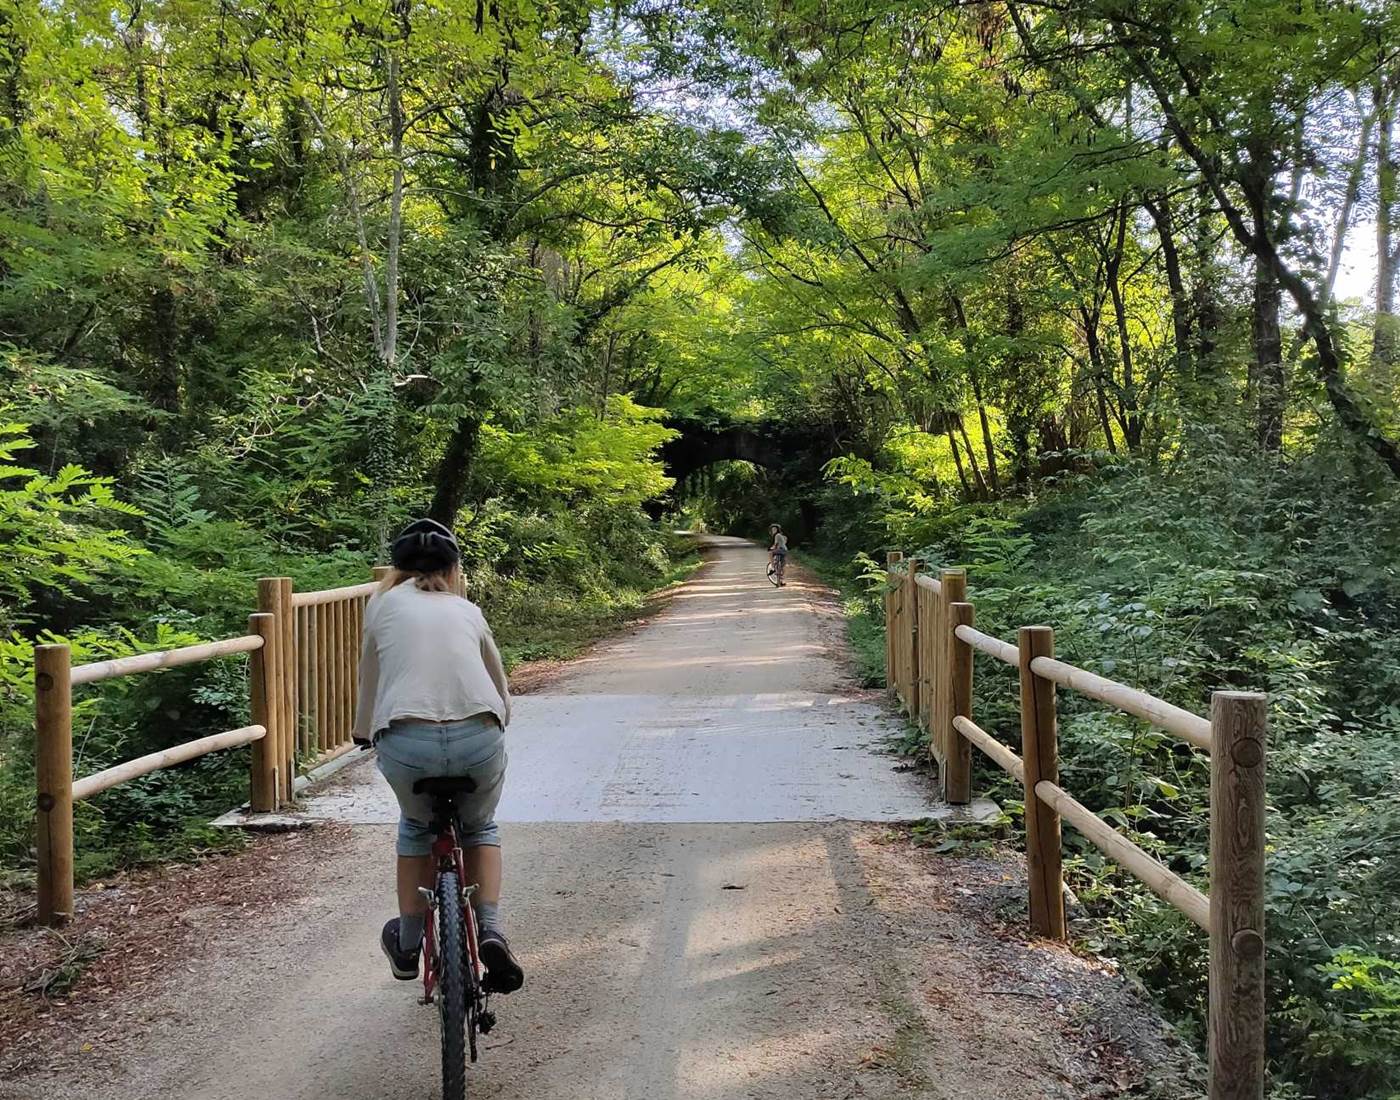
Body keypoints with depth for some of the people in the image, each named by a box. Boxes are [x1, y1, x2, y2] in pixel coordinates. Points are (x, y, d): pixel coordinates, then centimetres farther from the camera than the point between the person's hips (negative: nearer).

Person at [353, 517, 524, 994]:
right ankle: (490, 929, 13)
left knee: (416, 827, 31)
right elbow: (502, 692, 29)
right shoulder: (467, 610, 24)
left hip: (406, 742, -1)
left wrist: (366, 734, 44)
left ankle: (408, 944, 36)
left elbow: (370, 682, 26)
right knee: (479, 828, 31)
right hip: (479, 739, 1)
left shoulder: (384, 603, 19)